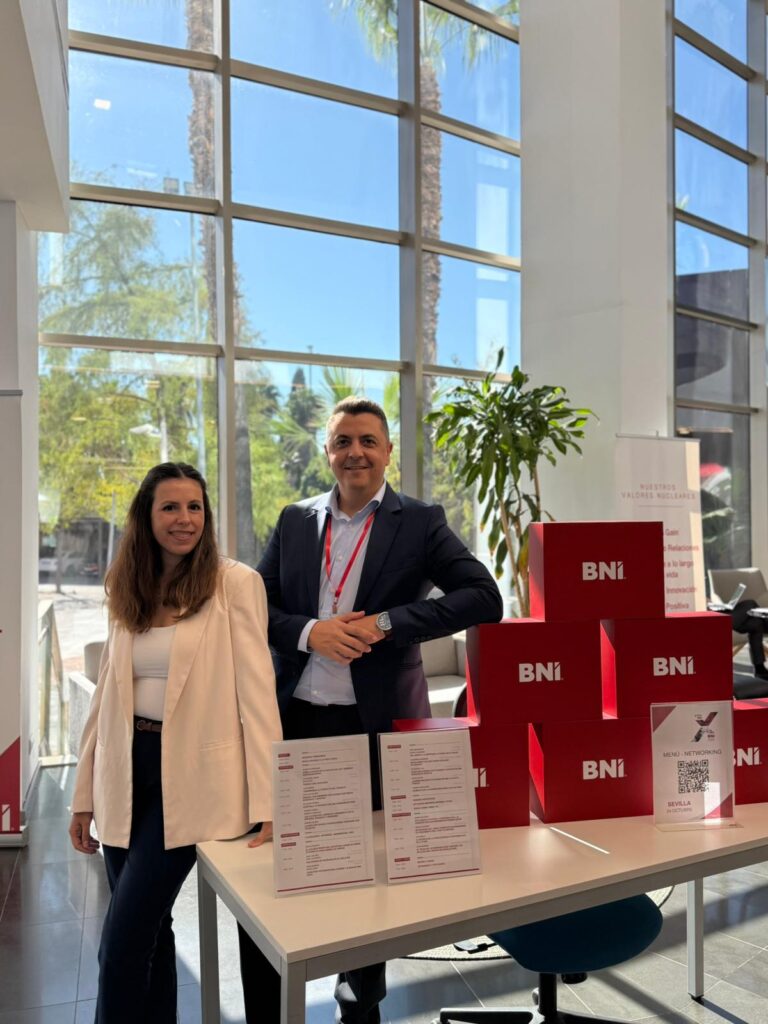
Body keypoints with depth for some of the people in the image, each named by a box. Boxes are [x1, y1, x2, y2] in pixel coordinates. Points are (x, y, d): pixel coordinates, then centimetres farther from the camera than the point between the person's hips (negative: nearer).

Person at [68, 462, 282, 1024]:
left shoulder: (235, 583, -8)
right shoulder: (128, 591, 9)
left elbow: (256, 690, -11)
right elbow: (107, 693, 13)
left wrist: (265, 801, -15)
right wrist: (85, 795, 13)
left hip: (190, 775, -5)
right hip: (128, 771, 5)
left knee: (124, 940, -3)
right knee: (148, 930, 16)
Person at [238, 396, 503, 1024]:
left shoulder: (420, 523, -2)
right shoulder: (295, 521, 8)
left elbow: (484, 598, -13)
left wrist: (384, 623, -19)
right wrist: (308, 631, -14)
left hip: (377, 723, -2)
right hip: (295, 718, 3)